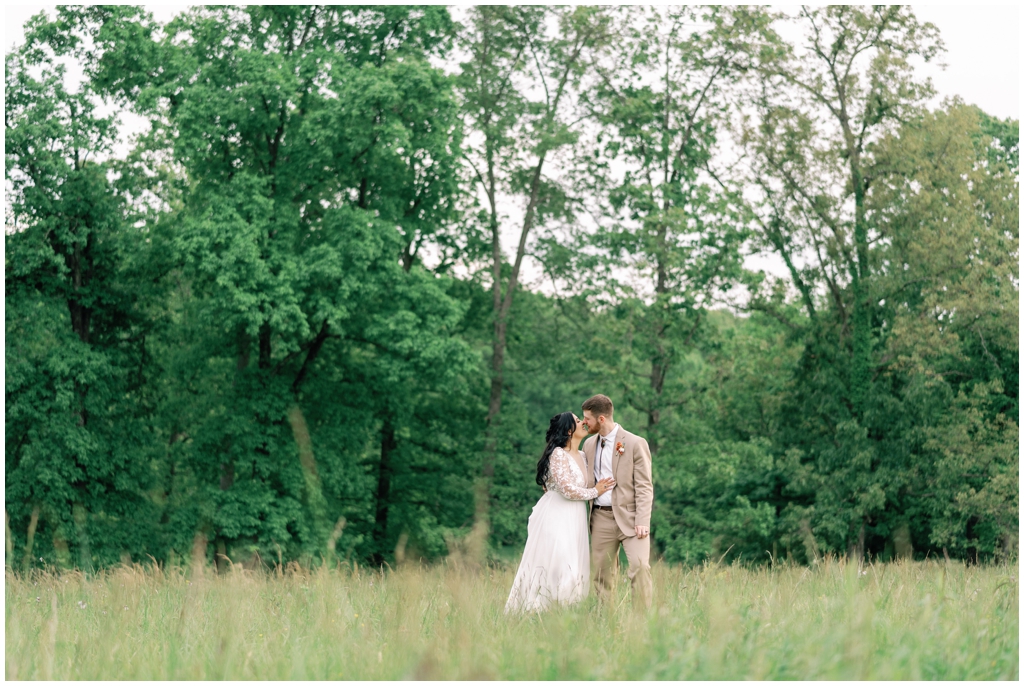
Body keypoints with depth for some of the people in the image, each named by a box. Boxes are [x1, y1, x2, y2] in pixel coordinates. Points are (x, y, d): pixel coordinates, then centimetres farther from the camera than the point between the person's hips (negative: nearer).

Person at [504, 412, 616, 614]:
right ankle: (537, 611, -3)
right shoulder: (558, 454, -13)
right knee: (553, 565, -9)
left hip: (574, 520, 8)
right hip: (556, 518, -8)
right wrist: (595, 492, -6)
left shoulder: (581, 456, 13)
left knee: (572, 568, 5)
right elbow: (568, 490, -17)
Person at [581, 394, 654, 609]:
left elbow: (644, 487, -8)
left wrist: (642, 522, -16)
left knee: (640, 567, -18)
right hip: (601, 518, 5)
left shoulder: (635, 444, -5)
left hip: (629, 517, -5)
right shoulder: (589, 444, 13)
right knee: (601, 573, 4)